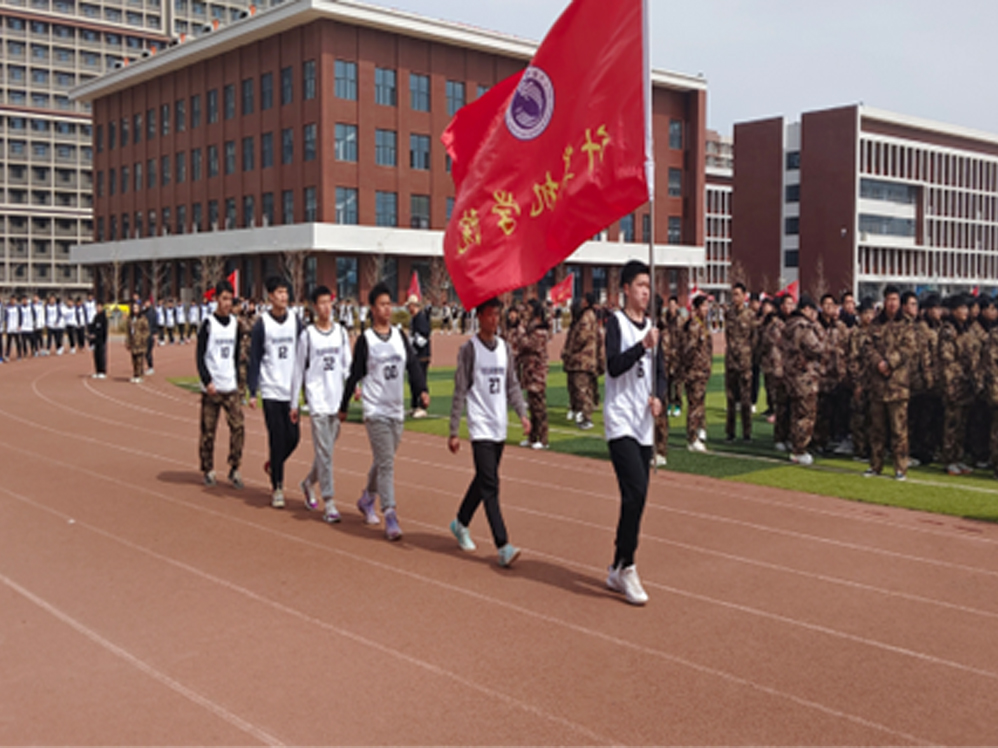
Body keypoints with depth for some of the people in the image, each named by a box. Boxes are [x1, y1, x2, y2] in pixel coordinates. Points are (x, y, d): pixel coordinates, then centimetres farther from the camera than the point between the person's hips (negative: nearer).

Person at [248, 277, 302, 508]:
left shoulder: (296, 322, 6)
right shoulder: (262, 324, -3)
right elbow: (254, 360, -3)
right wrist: (252, 392, -8)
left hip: (292, 391, 3)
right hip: (271, 391, -3)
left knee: (293, 437, 2)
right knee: (277, 439, -3)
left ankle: (273, 466, 31)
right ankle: (277, 488, 7)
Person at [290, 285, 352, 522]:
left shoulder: (341, 332, 9)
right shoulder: (307, 334, -1)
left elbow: (347, 363, 11)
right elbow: (298, 370, 3)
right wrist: (294, 404, 2)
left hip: (338, 399, 4)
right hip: (317, 399, -4)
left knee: (327, 449, 12)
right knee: (324, 451, -7)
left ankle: (309, 483, 37)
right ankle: (329, 503, -5)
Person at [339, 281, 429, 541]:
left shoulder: (400, 335, 8)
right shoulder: (365, 339, -5)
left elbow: (413, 364, 4)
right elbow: (354, 375, -1)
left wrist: (422, 390, -13)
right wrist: (344, 407, 4)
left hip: (397, 410, 5)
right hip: (375, 410, -5)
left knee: (383, 461, 16)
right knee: (385, 462, -12)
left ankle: (367, 499, 37)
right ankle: (389, 515, -12)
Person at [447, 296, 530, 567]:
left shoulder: (504, 347, 10)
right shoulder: (470, 349, -7)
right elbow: (460, 392, -8)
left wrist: (522, 413, 0)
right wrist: (453, 432, -9)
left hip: (500, 427, 6)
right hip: (480, 426, -6)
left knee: (484, 481, 16)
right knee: (490, 485, -11)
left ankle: (461, 523, 37)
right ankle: (503, 546, -13)